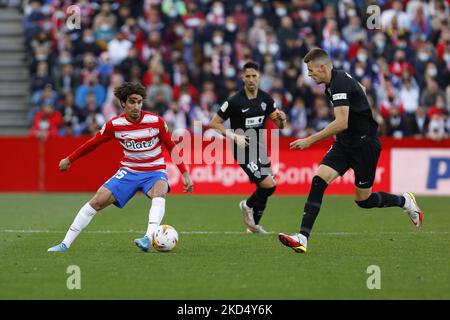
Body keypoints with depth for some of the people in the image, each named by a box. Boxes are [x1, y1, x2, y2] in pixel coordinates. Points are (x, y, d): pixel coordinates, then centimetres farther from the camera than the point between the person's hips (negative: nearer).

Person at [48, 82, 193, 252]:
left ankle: (148, 239, -52)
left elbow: (171, 147, 0)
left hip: (154, 172, -2)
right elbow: (93, 143, 6)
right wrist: (69, 160, 13)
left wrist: (185, 173, -2)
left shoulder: (156, 121, -13)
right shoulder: (114, 125, -10)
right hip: (129, 172, 2)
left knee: (159, 193, -37)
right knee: (97, 201, -12)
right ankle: (65, 244, -6)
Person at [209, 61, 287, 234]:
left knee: (266, 187, 9)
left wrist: (281, 118, -17)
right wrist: (234, 136, -19)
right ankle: (248, 205, 13)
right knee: (268, 185, -17)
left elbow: (280, 125, 7)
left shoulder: (266, 99, 1)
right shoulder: (234, 101, -14)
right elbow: (214, 123, -8)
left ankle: (253, 225, 29)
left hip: (259, 147, 6)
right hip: (243, 149, -6)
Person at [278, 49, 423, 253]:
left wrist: (310, 140, -30)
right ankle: (302, 238, -19)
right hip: (344, 145, 9)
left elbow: (342, 123, -31)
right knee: (318, 181, -11)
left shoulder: (339, 84, -22)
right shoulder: (338, 79, 7)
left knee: (364, 200, 1)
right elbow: (362, 89, 27)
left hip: (365, 144, -9)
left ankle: (405, 201, 29)